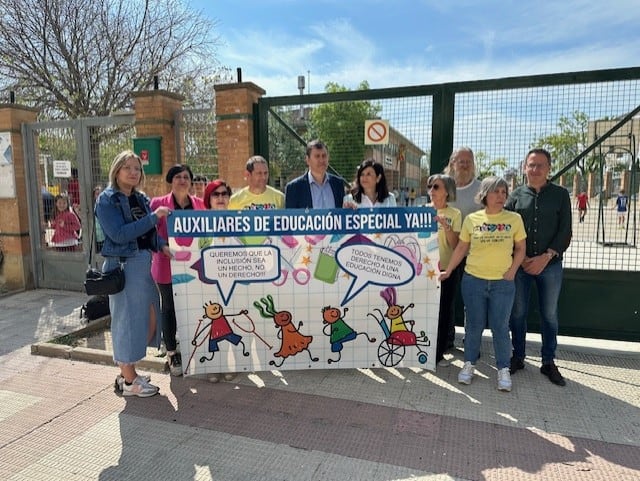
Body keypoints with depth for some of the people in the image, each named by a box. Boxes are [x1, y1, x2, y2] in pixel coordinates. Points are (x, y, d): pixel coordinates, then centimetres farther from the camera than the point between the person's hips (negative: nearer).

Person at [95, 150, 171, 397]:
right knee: (127, 319, 1)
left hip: (144, 263, 8)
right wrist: (153, 217, -21)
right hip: (123, 265, -8)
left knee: (149, 319, 12)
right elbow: (118, 234, -19)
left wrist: (163, 245, -2)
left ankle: (127, 372, 28)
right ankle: (128, 381, 16)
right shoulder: (107, 200, -8)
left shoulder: (141, 199, 13)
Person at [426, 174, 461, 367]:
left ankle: (438, 353, 17)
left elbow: (455, 245, -6)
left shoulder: (454, 214, -1)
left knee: (443, 311, 5)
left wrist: (446, 227, -19)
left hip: (446, 269, -1)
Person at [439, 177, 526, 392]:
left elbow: (520, 249, 7)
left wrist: (512, 271, -5)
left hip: (503, 283, 0)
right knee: (474, 325, 10)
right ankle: (469, 364, 25)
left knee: (500, 327, 5)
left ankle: (503, 369, 21)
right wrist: (448, 271, 6)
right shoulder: (472, 219, 0)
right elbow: (461, 248, 7)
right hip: (473, 280, 0)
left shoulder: (514, 219, 0)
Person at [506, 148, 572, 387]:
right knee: (518, 313, 7)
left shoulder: (560, 194, 4)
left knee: (549, 315, 9)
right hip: (519, 264, 1)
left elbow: (565, 232, -1)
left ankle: (548, 362, 22)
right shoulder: (516, 195, 5)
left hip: (550, 264, 0)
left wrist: (546, 257, -13)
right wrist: (521, 258, -9)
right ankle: (518, 357, 23)